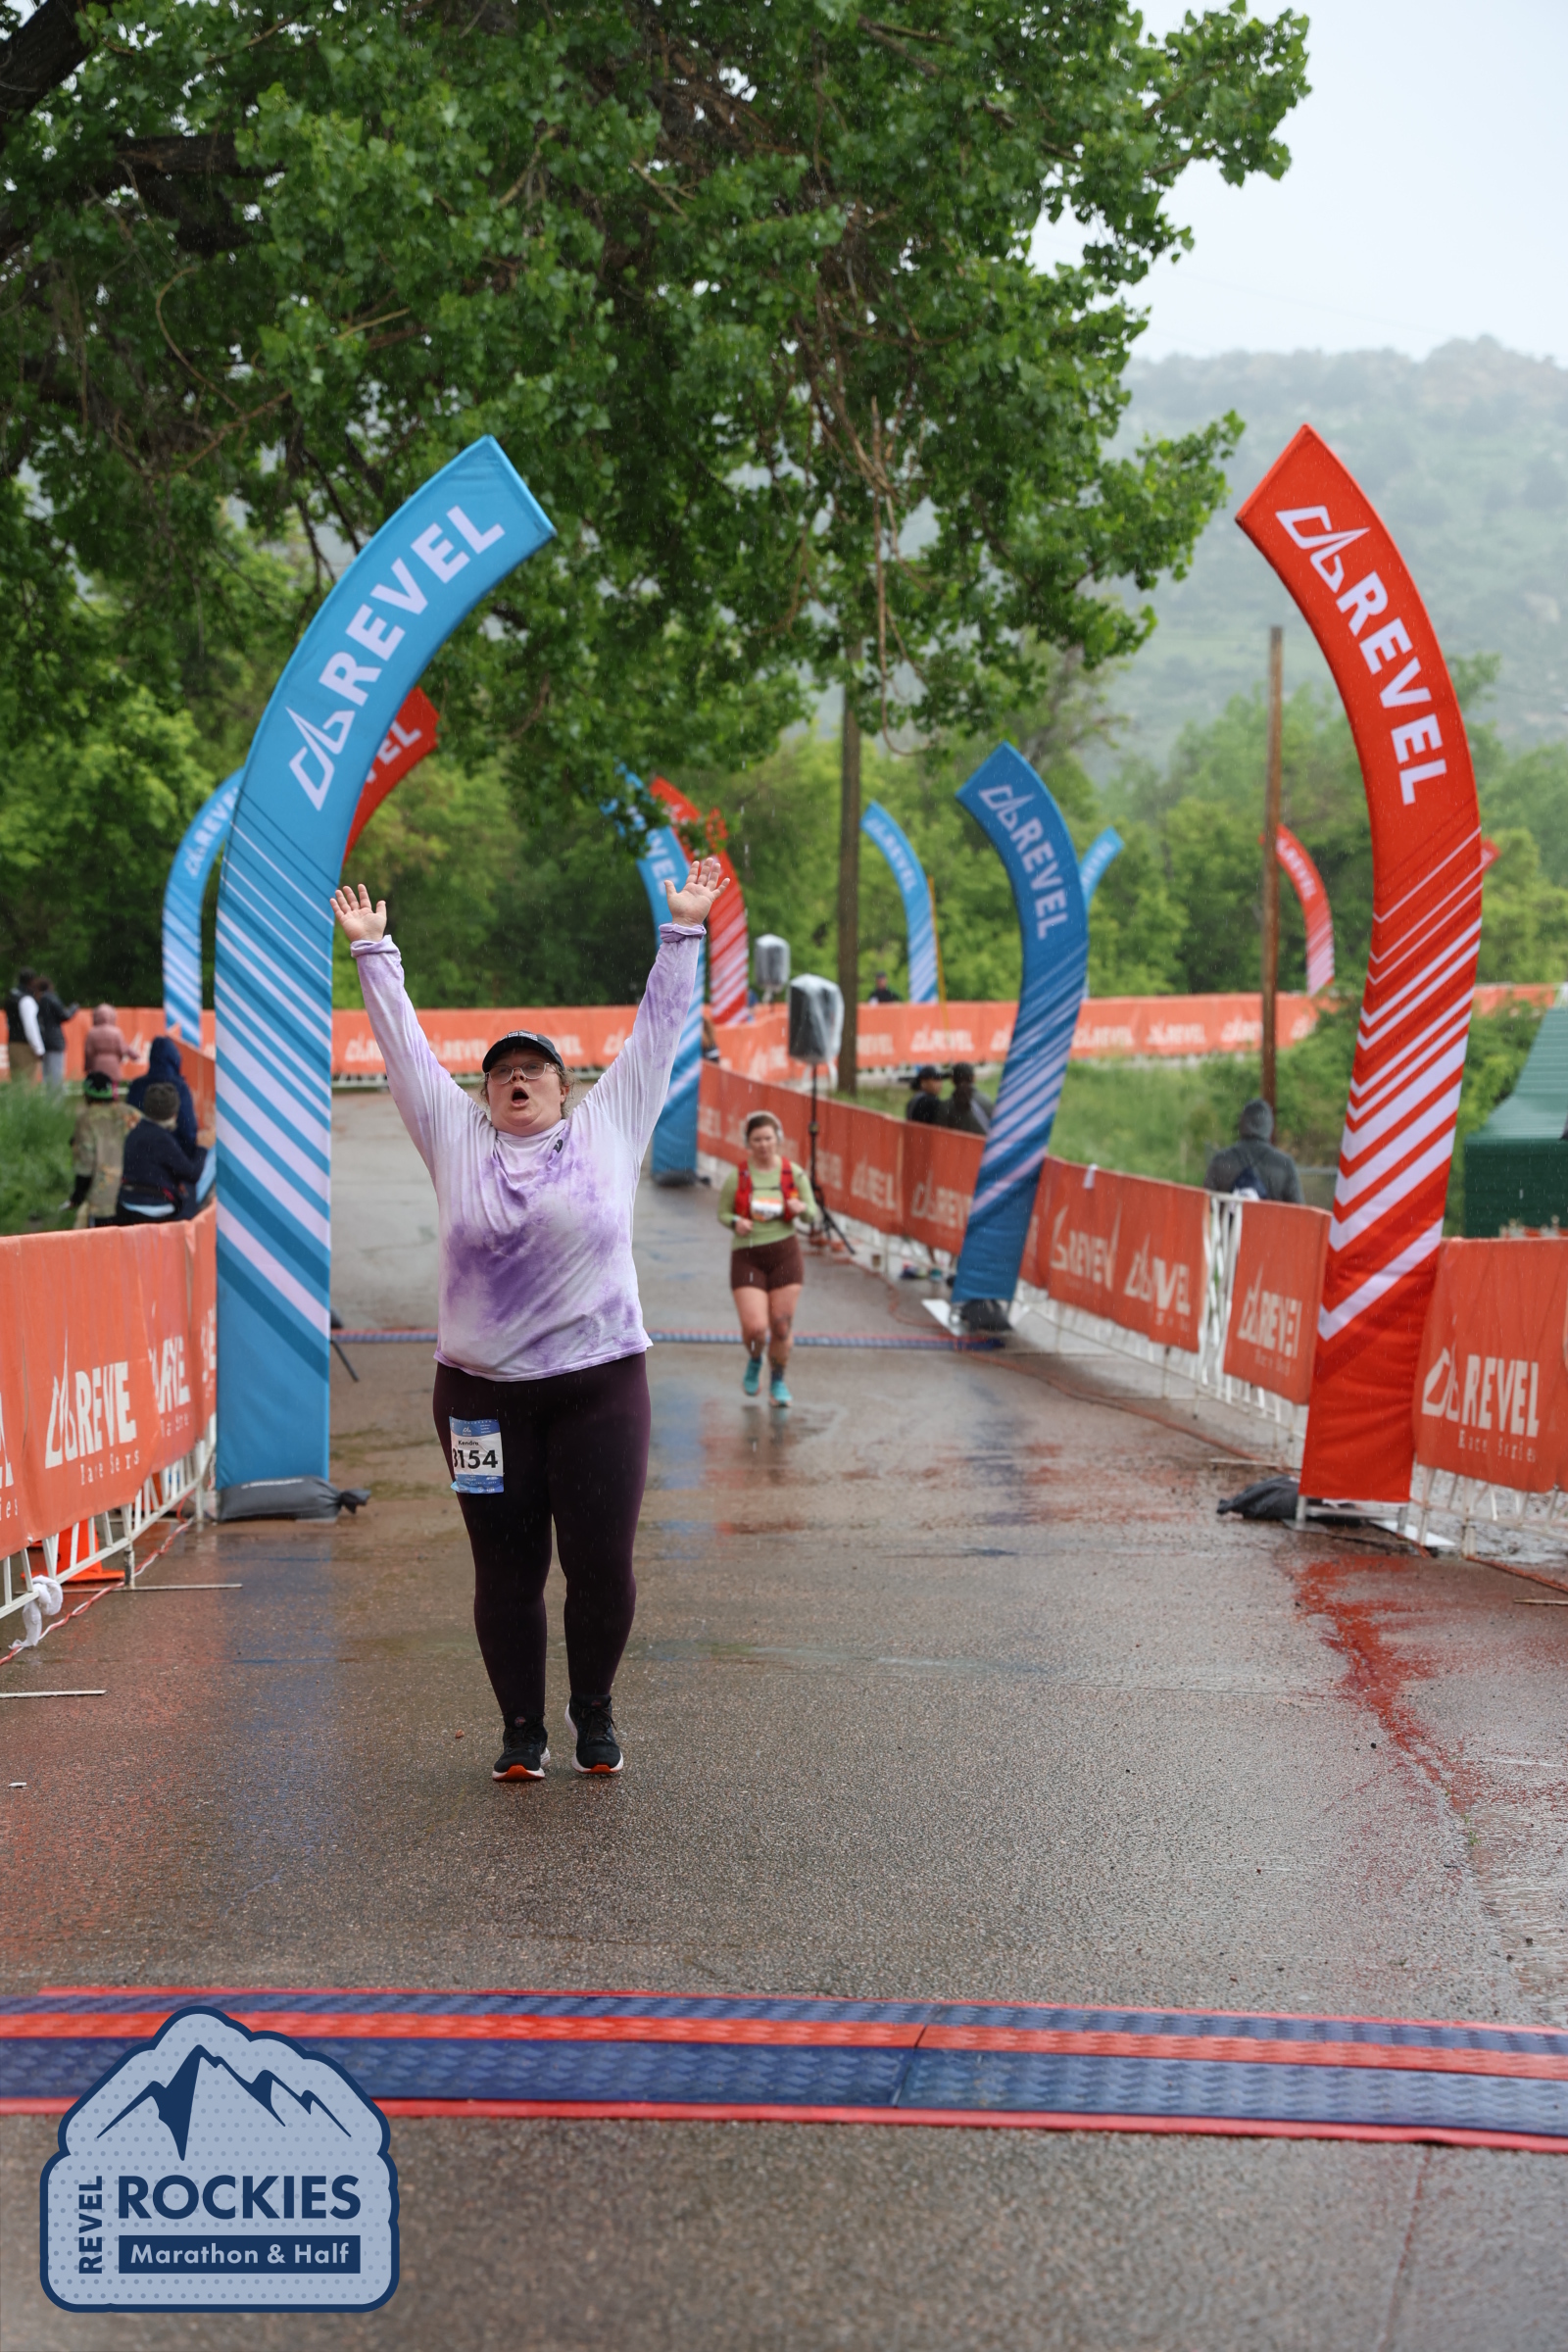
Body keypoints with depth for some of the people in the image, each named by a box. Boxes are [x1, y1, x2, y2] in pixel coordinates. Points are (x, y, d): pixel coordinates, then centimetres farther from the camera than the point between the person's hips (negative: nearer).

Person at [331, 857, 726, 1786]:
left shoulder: (609, 1126, 8)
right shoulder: (457, 1137, 10)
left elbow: (657, 1029, 12)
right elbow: (405, 1045, 16)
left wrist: (683, 932, 13)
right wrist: (374, 951, 20)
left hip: (599, 1384, -1)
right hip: (483, 1390, 1)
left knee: (603, 1562, -1)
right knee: (507, 1569, 3)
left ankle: (595, 1710, 19)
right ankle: (522, 1727, 15)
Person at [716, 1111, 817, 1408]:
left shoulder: (794, 1173, 2)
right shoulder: (737, 1177, -3)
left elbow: (813, 1217, 7)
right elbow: (722, 1212, 8)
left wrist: (803, 1209, -16)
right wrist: (735, 1222, -14)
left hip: (785, 1253, 1)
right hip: (747, 1257, -1)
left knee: (782, 1325, 2)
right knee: (754, 1327, -11)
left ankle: (778, 1380, 26)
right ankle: (754, 1361, 25)